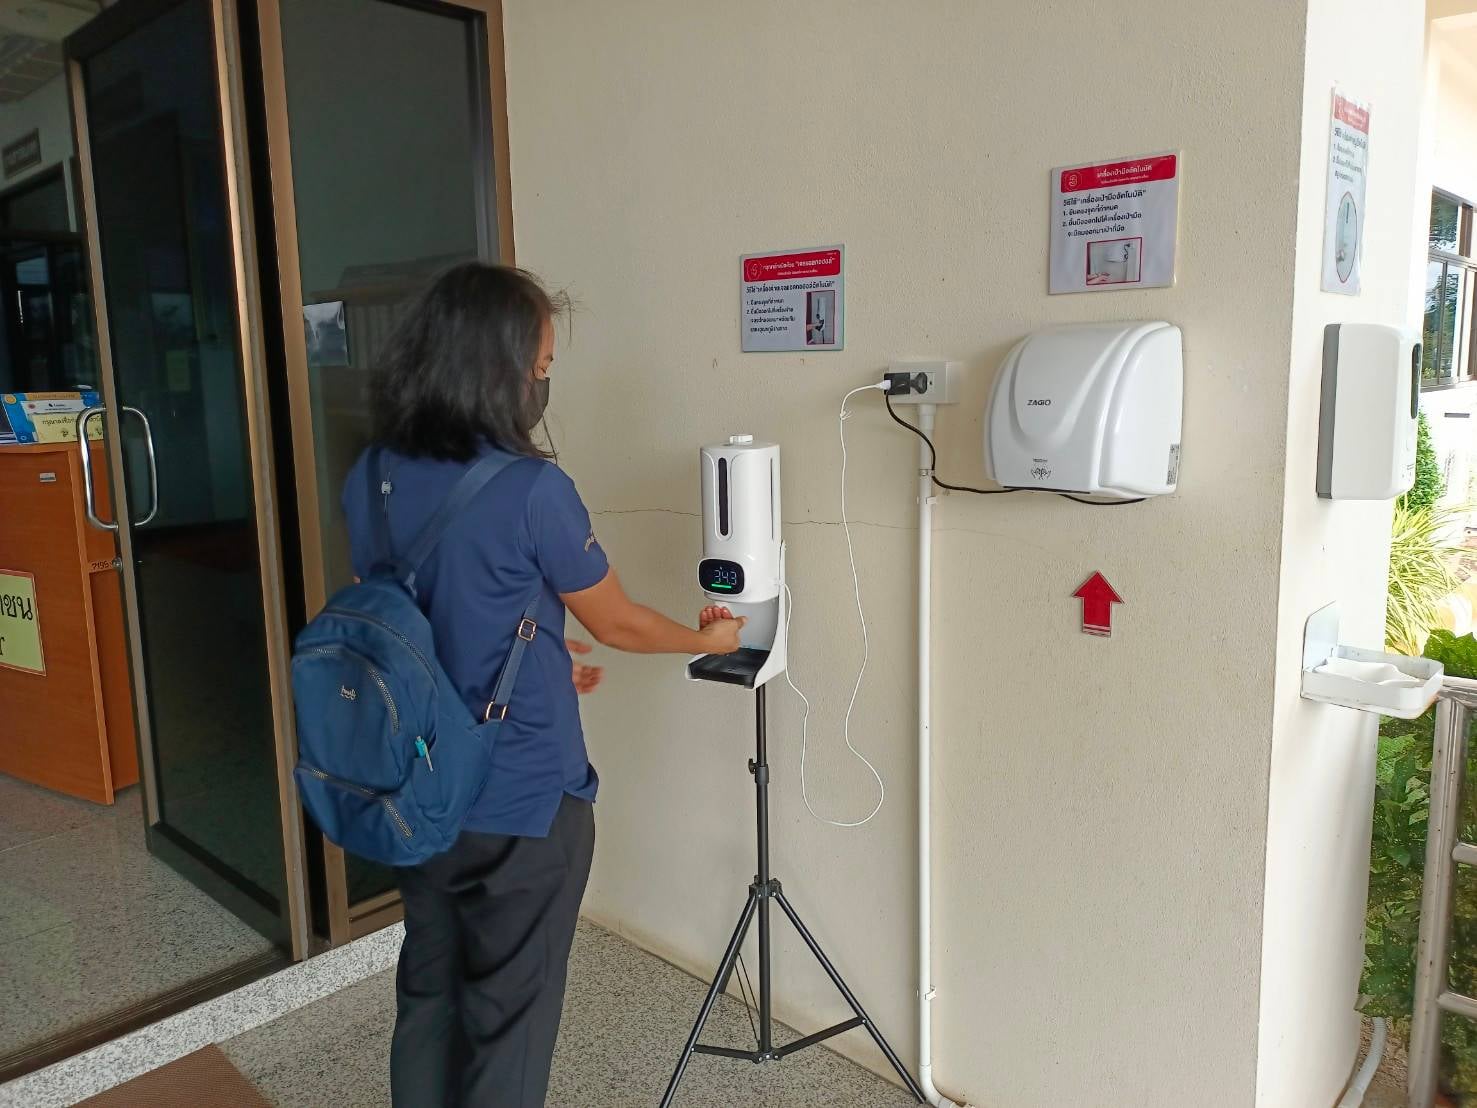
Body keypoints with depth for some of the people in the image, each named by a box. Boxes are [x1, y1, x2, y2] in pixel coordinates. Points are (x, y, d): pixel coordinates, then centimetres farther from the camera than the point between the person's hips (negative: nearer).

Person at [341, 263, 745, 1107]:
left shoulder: (370, 480, -2)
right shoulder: (532, 490, -22)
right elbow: (619, 626, -9)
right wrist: (706, 640, 10)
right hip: (521, 803, -6)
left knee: (427, 992, 22)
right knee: (509, 1015, 12)